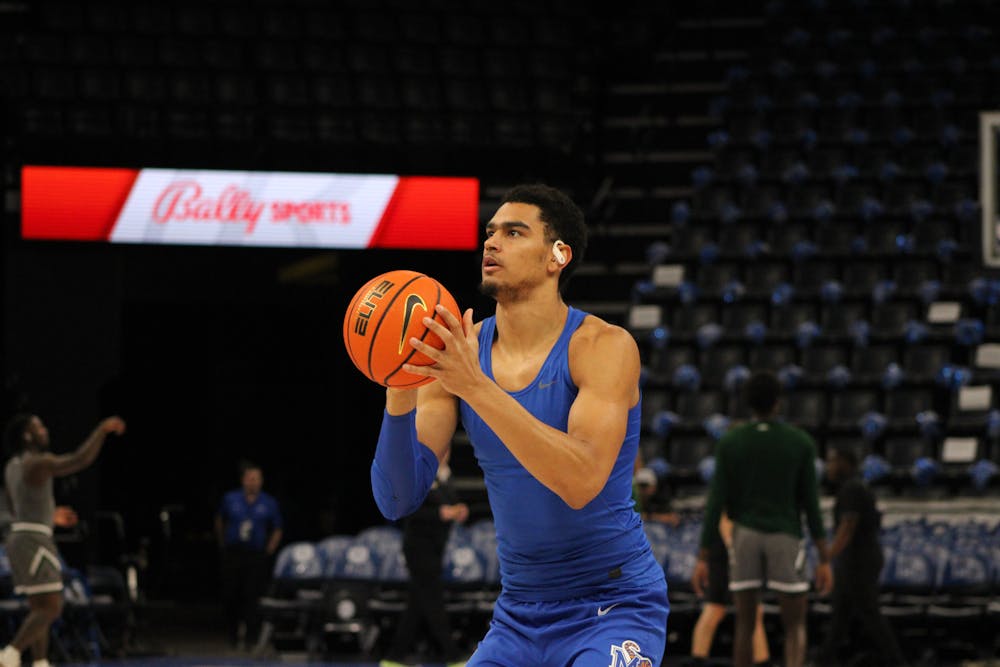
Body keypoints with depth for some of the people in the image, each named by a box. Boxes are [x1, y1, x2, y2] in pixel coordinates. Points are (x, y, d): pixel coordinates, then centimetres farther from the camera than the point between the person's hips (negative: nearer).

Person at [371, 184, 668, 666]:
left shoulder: (604, 346, -14)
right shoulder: (456, 353, 0)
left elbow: (582, 482, -30)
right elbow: (396, 501, -7)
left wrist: (475, 386, -34)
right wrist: (398, 398, -25)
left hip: (613, 607, -5)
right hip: (520, 616, 5)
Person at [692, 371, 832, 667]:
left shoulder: (729, 443, 0)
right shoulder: (801, 443, -1)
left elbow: (716, 502, -3)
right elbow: (811, 504, -2)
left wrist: (702, 558, -1)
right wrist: (824, 559, 1)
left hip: (745, 535, 1)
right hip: (785, 536, -1)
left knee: (745, 624, 10)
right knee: (795, 626, 3)